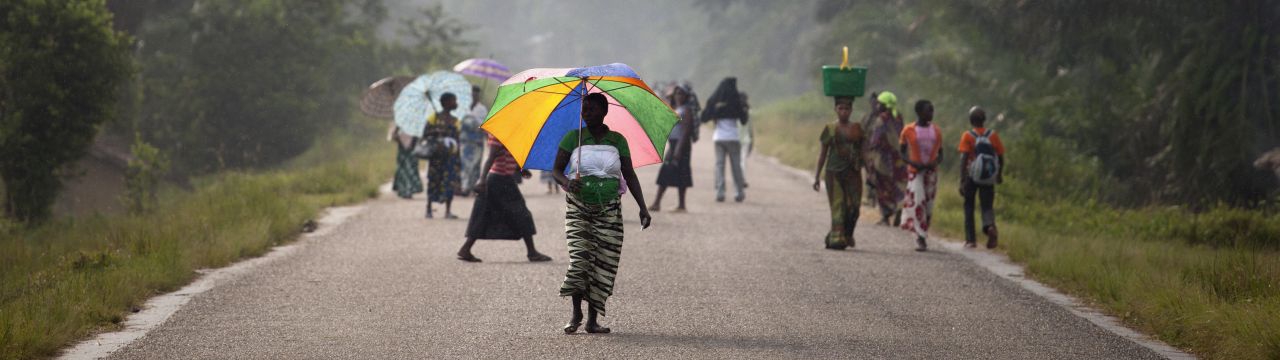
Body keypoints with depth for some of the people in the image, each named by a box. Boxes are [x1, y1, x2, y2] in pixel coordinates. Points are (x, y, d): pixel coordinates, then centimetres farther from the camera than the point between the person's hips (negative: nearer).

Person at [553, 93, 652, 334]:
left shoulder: (617, 140, 6)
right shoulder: (573, 138, 4)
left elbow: (630, 176, 7)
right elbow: (557, 170, 3)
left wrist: (642, 207, -1)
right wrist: (567, 183, -19)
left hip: (609, 210, 1)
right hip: (578, 207, -1)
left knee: (603, 263, -4)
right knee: (579, 258, -15)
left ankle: (592, 319, 1)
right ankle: (576, 314, -1)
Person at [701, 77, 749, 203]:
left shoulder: (713, 101, 0)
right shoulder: (735, 101, -7)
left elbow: (704, 118, 3)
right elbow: (743, 121, -3)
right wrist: (744, 111, 16)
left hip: (718, 137, 2)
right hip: (733, 137, -2)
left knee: (719, 164, 4)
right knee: (736, 165, 7)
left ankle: (719, 192, -4)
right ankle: (740, 193, 10)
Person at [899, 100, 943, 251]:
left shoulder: (936, 131, 8)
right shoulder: (909, 130, -1)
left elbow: (940, 153, 13)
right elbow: (902, 152, 3)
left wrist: (935, 162, -9)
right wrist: (913, 163, -15)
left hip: (931, 171, 4)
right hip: (915, 171, -4)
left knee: (928, 205, 4)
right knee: (917, 202, -16)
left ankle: (922, 237, 16)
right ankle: (921, 238, -19)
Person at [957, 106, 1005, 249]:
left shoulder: (967, 136, -5)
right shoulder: (993, 135, 2)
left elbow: (963, 160, -13)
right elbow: (1001, 158, 6)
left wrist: (962, 181, -13)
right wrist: (1000, 175, 23)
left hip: (971, 177, -2)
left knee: (969, 206, 13)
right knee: (987, 206, 7)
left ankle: (970, 239, 12)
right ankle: (990, 225, -26)